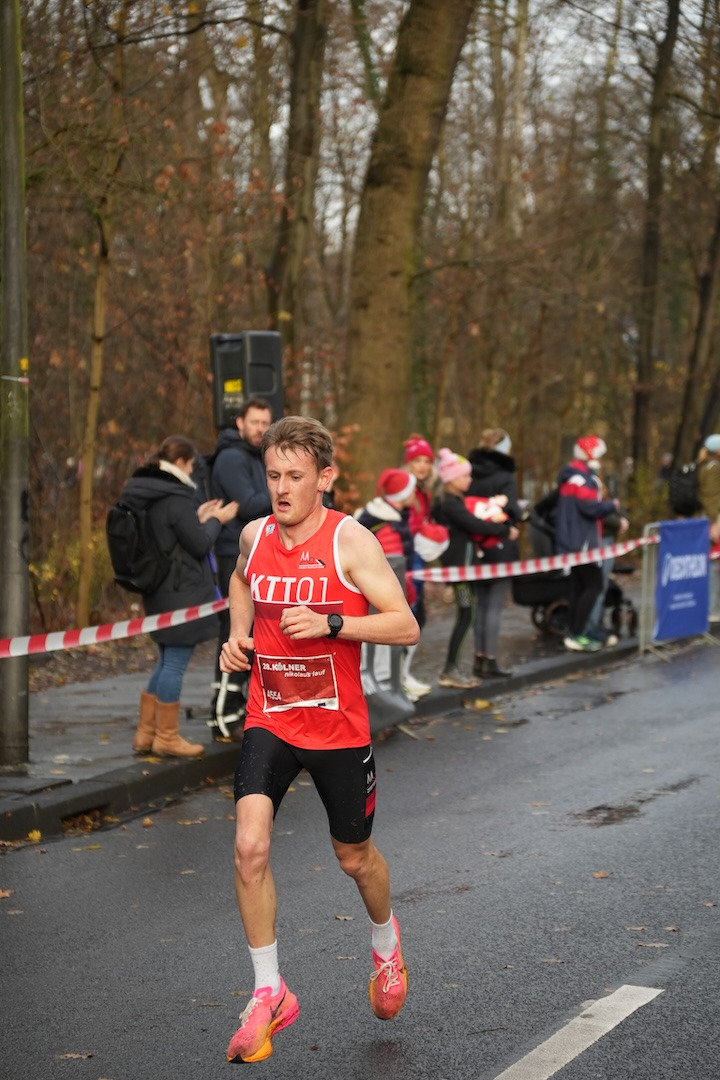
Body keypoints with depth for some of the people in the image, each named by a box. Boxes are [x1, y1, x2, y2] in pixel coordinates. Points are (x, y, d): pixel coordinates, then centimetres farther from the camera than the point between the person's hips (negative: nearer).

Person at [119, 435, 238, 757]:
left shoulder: (143, 495, 9)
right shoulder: (175, 499, -18)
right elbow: (199, 544, -14)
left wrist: (198, 518, 16)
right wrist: (215, 520, 2)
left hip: (158, 591, 9)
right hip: (182, 591, -9)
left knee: (167, 661, 18)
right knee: (176, 662, -1)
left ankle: (145, 734, 21)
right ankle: (167, 737, 6)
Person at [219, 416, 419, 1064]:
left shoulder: (350, 541, -13)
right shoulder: (255, 537, 1)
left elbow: (406, 627, -15)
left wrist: (329, 624, -27)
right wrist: (238, 632, 9)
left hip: (338, 725, -2)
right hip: (269, 720, 3)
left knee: (354, 856, 15)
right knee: (250, 846, -18)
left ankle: (385, 940, 49)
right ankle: (269, 994, -3)